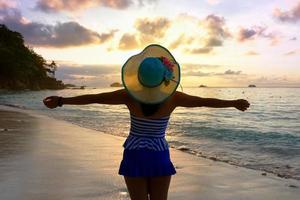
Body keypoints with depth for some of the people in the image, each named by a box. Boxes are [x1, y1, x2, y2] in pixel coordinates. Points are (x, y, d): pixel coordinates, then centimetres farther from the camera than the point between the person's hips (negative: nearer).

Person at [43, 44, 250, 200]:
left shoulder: (131, 96, -15)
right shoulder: (173, 98, -14)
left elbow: (95, 97, -10)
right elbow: (205, 101, -6)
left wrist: (61, 100, -1)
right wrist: (235, 103, 6)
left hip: (134, 157, 0)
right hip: (159, 158, 0)